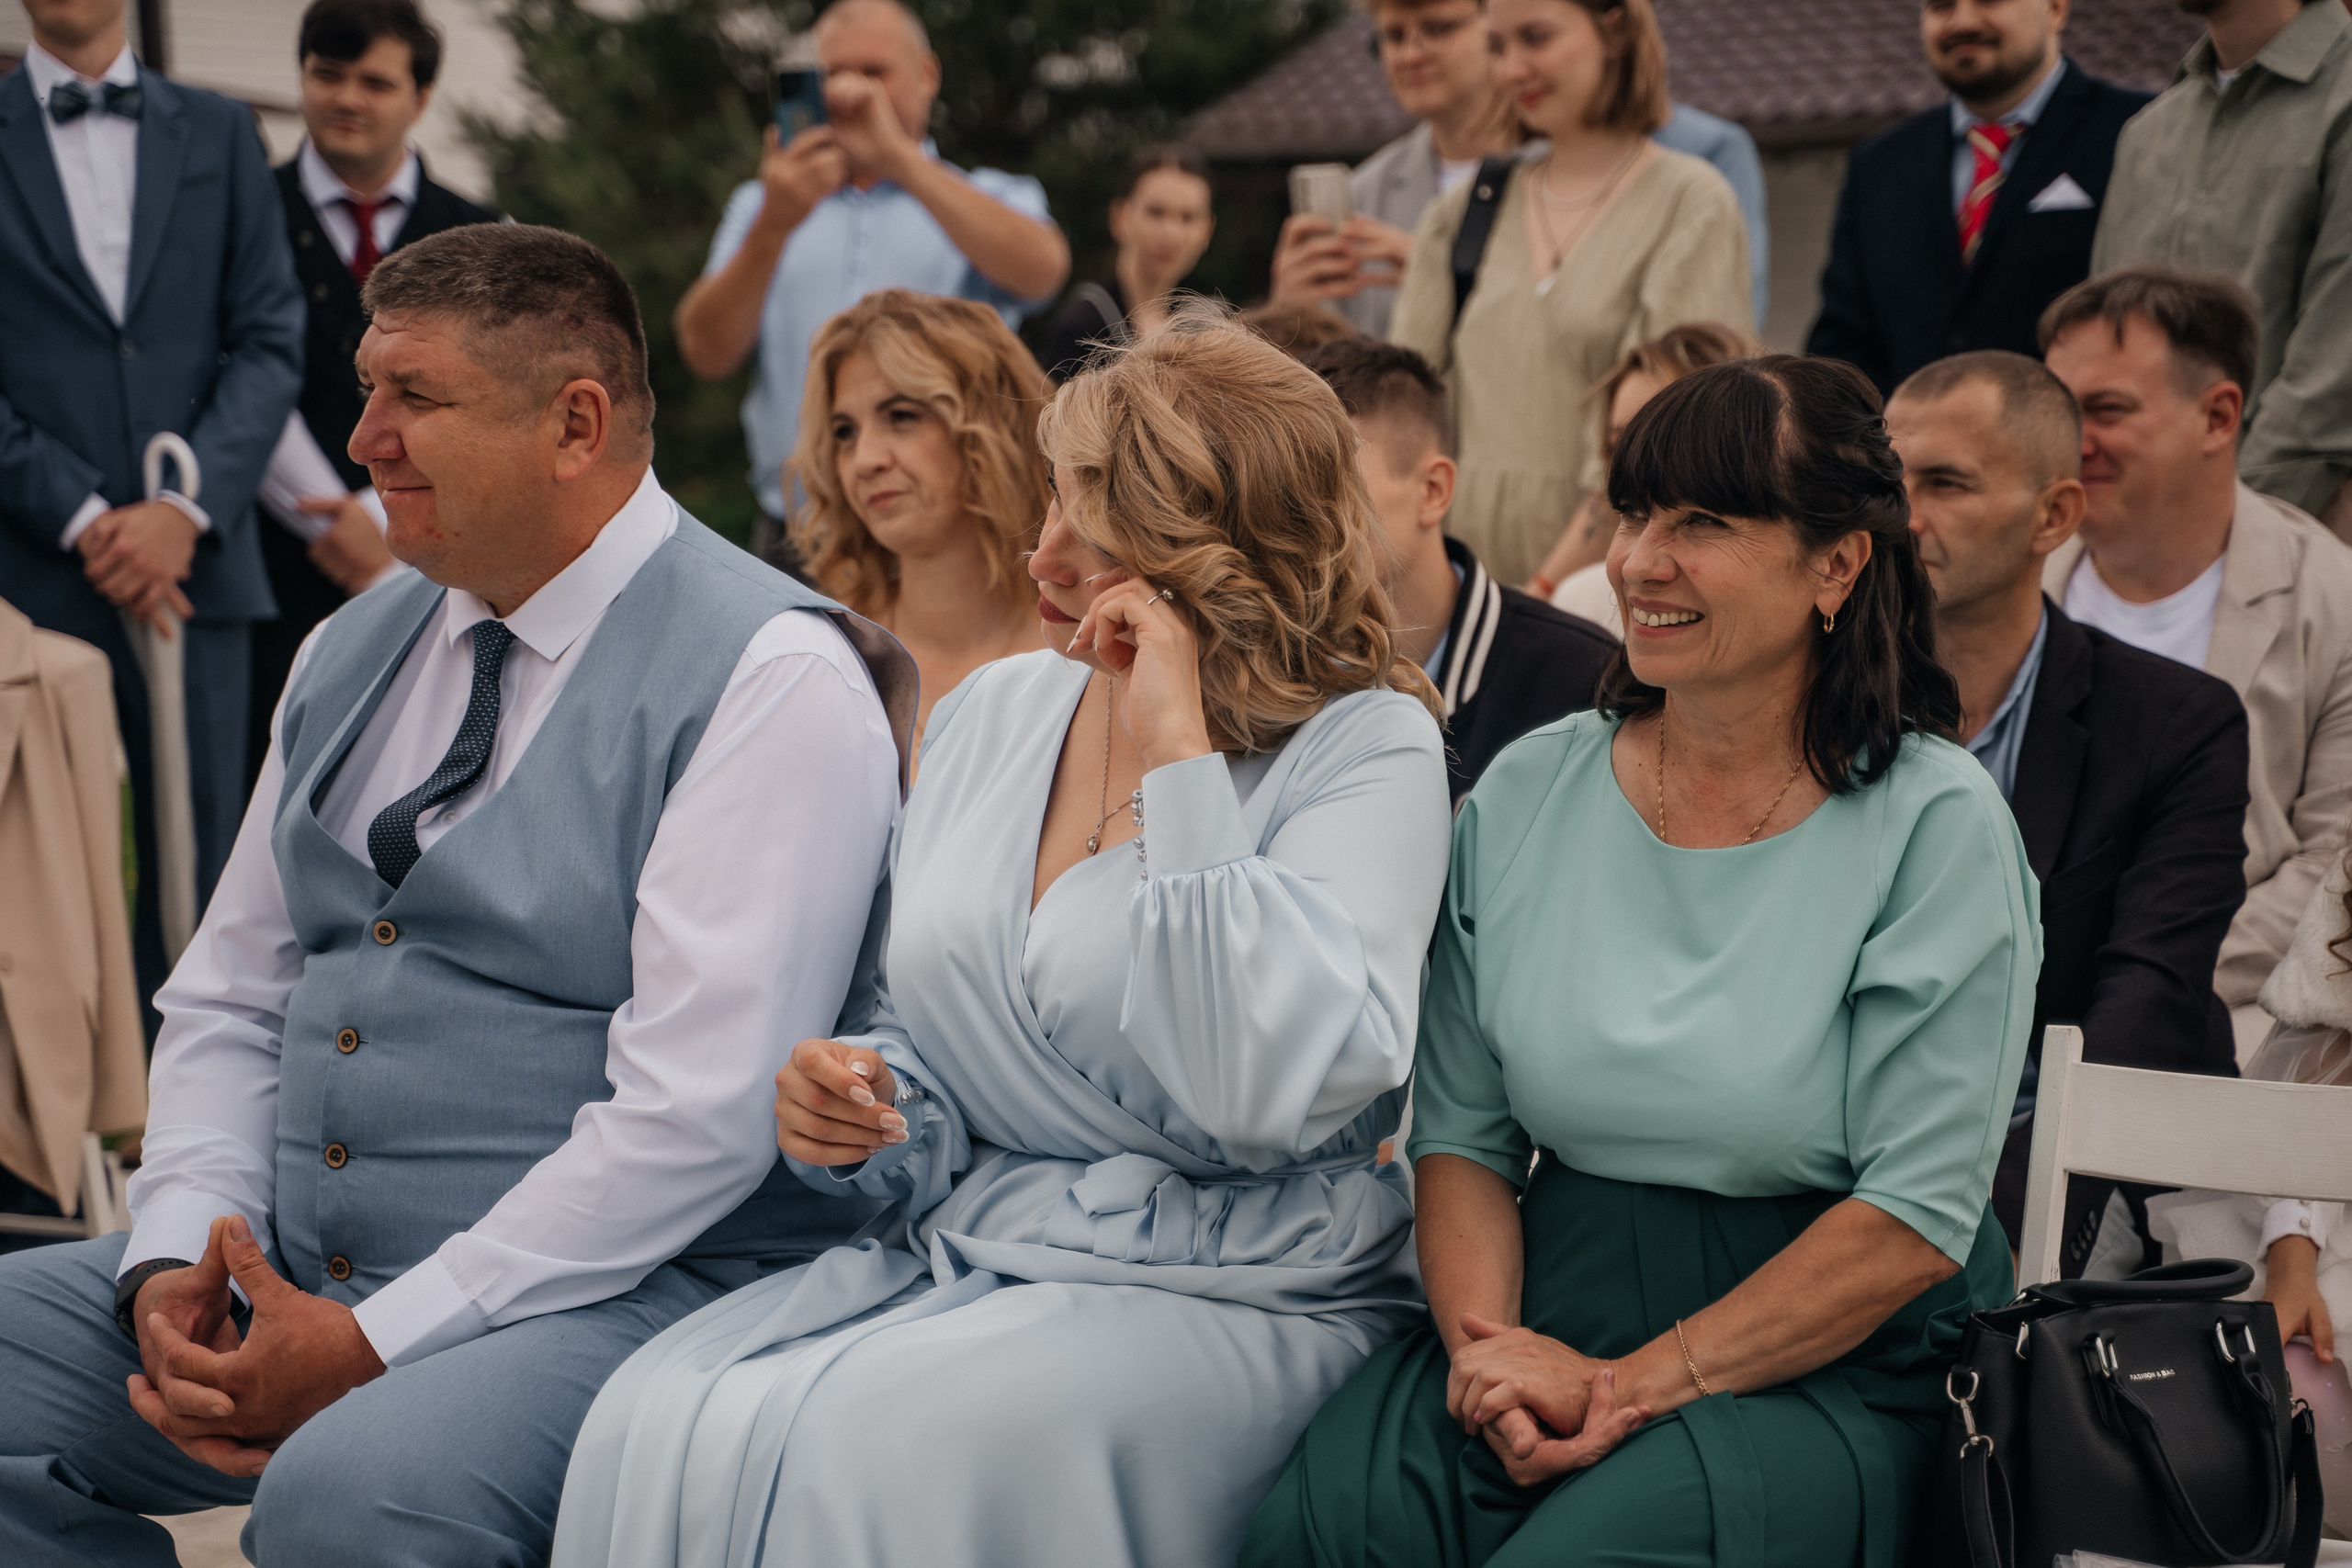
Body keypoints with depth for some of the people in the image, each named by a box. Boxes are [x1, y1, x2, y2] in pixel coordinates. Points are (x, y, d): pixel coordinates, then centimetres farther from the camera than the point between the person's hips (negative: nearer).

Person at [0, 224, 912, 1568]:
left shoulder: (771, 680, -11)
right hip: (289, 1265, 8)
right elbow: (229, 1001, 16)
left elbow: (696, 1112, -18)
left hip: (623, 1292, -7)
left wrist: (372, 1344, -20)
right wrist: (176, 1261, -4)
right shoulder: (352, 652, 14)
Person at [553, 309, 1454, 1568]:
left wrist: (1176, 756, -20)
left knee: (866, 1448, -31)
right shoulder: (988, 713, 12)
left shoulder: (1367, 748, -8)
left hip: (1232, 1303, -5)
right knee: (652, 1425, -23)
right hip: (956, 1254, 6)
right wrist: (850, 1102, -1)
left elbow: (1270, 1090, -24)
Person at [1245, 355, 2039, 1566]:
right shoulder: (1525, 794, 7)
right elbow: (1461, 1134, 9)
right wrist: (1489, 1344, -11)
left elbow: (1918, 1216, -10)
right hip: (1556, 1314, 3)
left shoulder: (1937, 824, -6)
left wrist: (1637, 1385, -15)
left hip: (1830, 1365, -3)